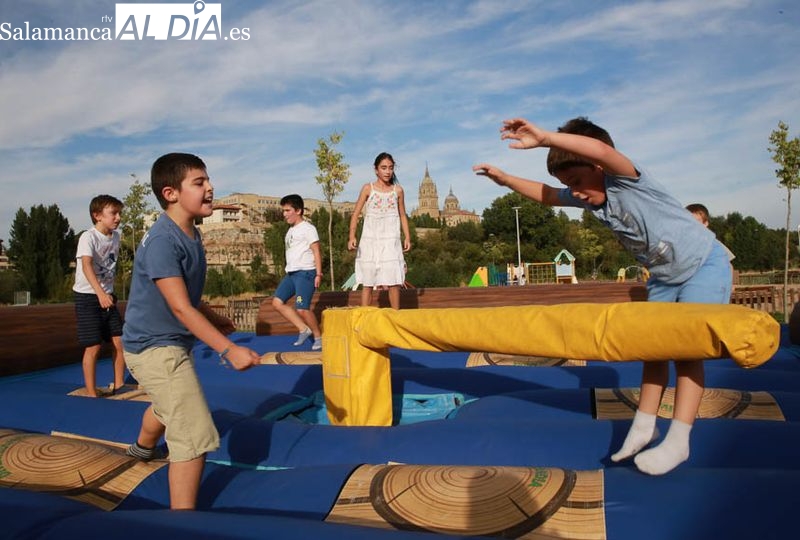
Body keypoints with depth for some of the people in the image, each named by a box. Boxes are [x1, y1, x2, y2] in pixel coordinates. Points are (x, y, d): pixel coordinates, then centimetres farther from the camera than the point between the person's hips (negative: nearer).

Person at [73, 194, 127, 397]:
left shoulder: (116, 236, 5)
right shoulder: (88, 237, -17)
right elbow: (86, 266, -31)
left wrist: (109, 292, 15)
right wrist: (100, 293, -44)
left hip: (107, 297, 6)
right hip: (87, 297, -6)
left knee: (121, 342, 3)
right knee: (94, 346, -5)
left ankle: (118, 385, 19)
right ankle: (91, 393, 8)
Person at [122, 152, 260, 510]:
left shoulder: (190, 234, 3)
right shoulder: (162, 241, -27)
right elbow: (180, 308, -30)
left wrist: (215, 318, 27)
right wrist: (228, 349, -35)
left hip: (172, 343, 10)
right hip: (156, 348, -10)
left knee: (168, 405, 37)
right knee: (195, 438, -14)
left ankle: (143, 448, 68)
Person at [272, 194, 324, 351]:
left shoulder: (307, 228, -4)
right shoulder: (290, 230, 20)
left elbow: (316, 251, -9)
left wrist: (318, 274, -16)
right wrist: (290, 271, 20)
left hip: (305, 273, -9)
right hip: (291, 273, 9)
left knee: (302, 308, -15)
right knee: (277, 302, -2)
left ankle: (318, 336, 4)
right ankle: (304, 329, 5)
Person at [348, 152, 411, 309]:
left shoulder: (398, 190, 7)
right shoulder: (368, 188, 1)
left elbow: (402, 216, 14)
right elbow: (356, 214, -1)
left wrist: (407, 237, 3)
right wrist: (352, 236, -13)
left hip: (391, 241, 1)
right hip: (370, 240, -1)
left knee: (394, 282, -1)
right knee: (367, 283, 2)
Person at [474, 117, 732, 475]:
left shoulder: (626, 181, -30)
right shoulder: (588, 198, -7)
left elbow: (601, 150, -51)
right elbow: (546, 195, 7)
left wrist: (543, 138, -54)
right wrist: (505, 179, 2)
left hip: (704, 264, -8)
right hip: (664, 275, 8)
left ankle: (678, 441, -8)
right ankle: (644, 426, 15)